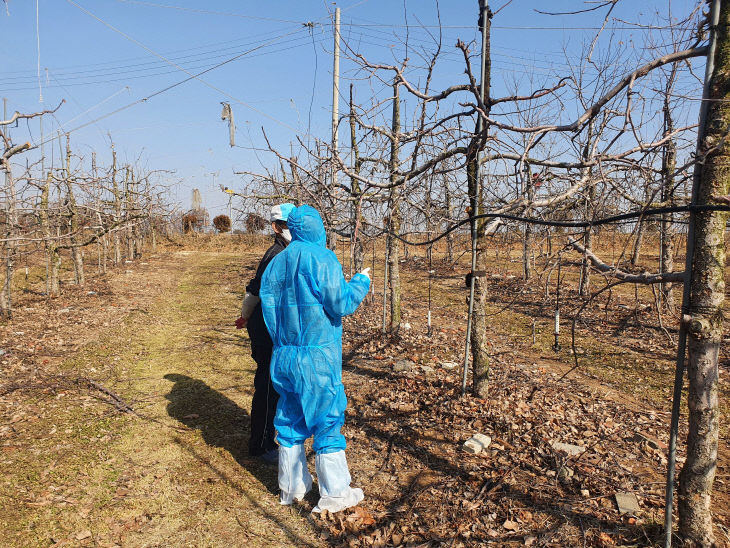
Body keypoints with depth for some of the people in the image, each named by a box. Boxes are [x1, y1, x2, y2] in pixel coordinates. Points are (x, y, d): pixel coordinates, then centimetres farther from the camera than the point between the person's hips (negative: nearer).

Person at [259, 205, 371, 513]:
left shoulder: (277, 262, 7)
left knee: (290, 418, 16)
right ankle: (334, 493, 13)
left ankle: (291, 486, 28)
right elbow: (340, 304, -14)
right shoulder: (322, 259, -11)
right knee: (327, 417, 4)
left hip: (284, 354, 6)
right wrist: (361, 282, 1)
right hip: (317, 354, -6)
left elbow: (266, 302, 7)